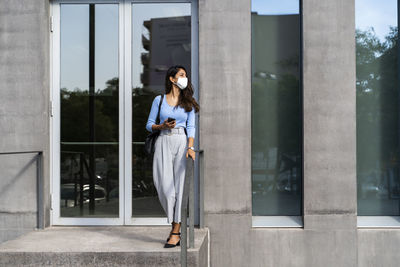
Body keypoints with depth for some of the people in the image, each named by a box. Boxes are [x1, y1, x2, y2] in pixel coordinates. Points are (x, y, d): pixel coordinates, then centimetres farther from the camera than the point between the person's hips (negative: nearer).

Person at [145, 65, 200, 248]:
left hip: (182, 142, 0)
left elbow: (191, 127, 4)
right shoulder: (159, 100, 10)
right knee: (164, 186, -4)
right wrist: (162, 126, -8)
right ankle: (174, 222, 17)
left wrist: (190, 147, -11)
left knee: (180, 186, -5)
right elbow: (149, 125, 11)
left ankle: (176, 232, -1)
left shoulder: (188, 102, 12)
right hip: (163, 142, 0)